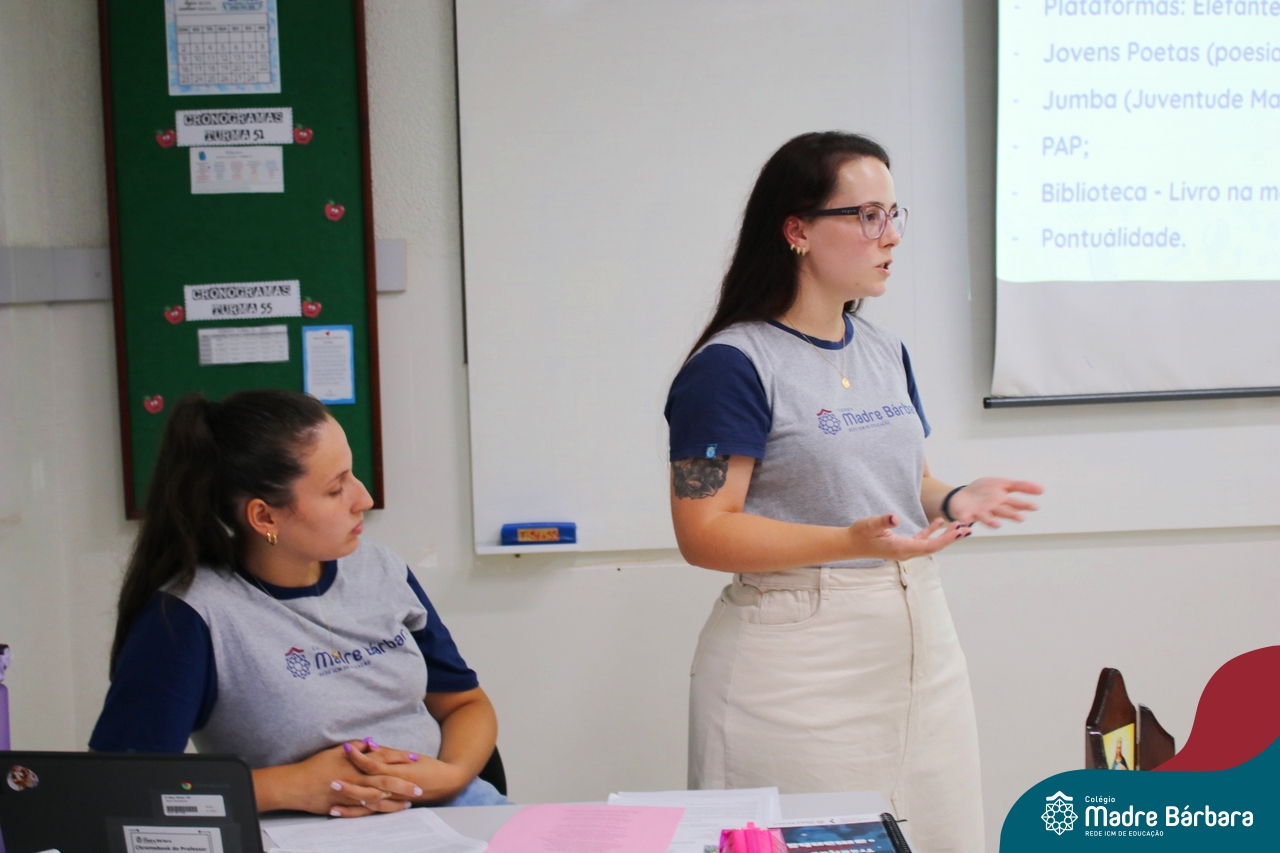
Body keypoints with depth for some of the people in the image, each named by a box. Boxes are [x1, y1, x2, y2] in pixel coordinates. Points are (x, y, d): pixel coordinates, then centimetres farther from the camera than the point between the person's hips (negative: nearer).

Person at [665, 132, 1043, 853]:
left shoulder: (886, 352, 12)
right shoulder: (730, 366, -12)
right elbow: (705, 532, -17)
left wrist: (952, 502, -1)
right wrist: (852, 542, -27)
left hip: (918, 632, 7)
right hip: (798, 651, -7)